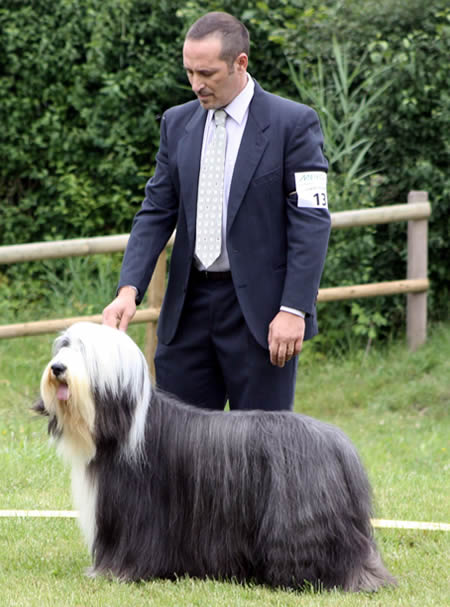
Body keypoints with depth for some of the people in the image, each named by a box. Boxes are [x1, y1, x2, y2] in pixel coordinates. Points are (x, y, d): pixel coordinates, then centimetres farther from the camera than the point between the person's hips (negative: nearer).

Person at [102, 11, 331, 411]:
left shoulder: (293, 123, -6)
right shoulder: (177, 124, 10)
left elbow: (311, 222, -9)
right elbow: (156, 213, 8)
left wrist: (294, 309, -16)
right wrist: (129, 289, -6)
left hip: (260, 310, -5)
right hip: (189, 307, 5)